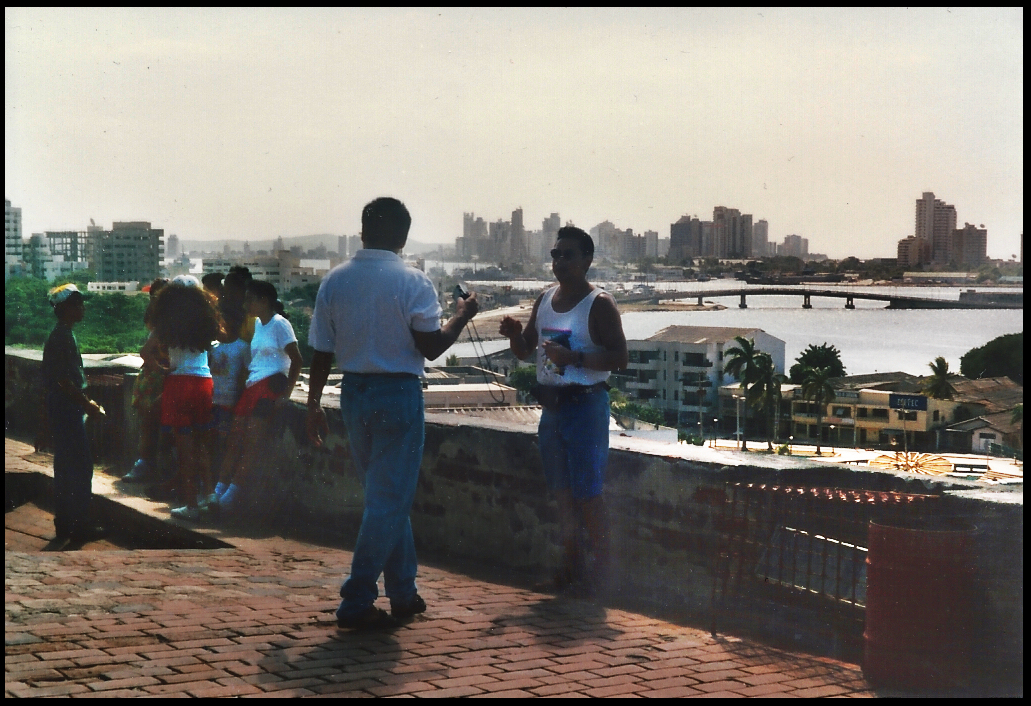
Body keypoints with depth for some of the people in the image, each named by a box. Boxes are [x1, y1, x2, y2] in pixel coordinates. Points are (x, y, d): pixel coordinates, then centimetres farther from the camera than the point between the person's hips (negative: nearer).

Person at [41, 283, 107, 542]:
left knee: (65, 465, 14)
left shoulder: (60, 335, 14)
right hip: (67, 406, -10)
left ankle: (64, 522, 20)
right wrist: (87, 405, -16)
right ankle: (79, 524, -4)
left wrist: (85, 401, 20)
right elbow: (64, 381, -21)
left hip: (61, 406, 10)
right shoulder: (63, 337, -17)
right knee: (81, 465, -7)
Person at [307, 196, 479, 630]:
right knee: (390, 501, 1)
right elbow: (431, 346, -11)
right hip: (398, 394, -5)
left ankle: (403, 592, 25)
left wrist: (314, 404, 12)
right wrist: (462, 317, 5)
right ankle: (356, 601, 0)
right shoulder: (412, 282, -11)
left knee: (385, 496, 17)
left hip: (353, 393, 5)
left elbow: (321, 350, 3)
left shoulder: (334, 281, 2)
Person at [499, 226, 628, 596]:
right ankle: (572, 562, 20)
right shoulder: (544, 300, 11)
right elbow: (524, 351, 18)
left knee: (587, 492, -5)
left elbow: (620, 358, -14)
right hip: (551, 403, 7)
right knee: (562, 489, 11)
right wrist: (514, 334, -4)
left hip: (585, 403, -7)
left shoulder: (599, 304, -9)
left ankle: (601, 567, 4)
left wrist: (575, 358, -24)